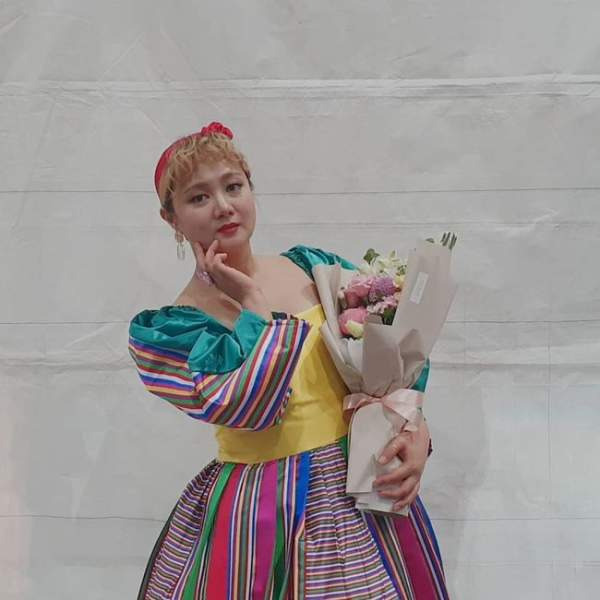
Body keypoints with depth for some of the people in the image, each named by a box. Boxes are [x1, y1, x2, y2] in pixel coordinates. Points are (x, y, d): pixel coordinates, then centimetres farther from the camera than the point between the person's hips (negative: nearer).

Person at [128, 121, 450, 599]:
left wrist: (417, 432, -10)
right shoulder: (165, 328, -9)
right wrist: (253, 301, -16)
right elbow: (245, 404, -24)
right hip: (258, 517, -4)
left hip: (365, 493, 4)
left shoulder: (313, 267, 2)